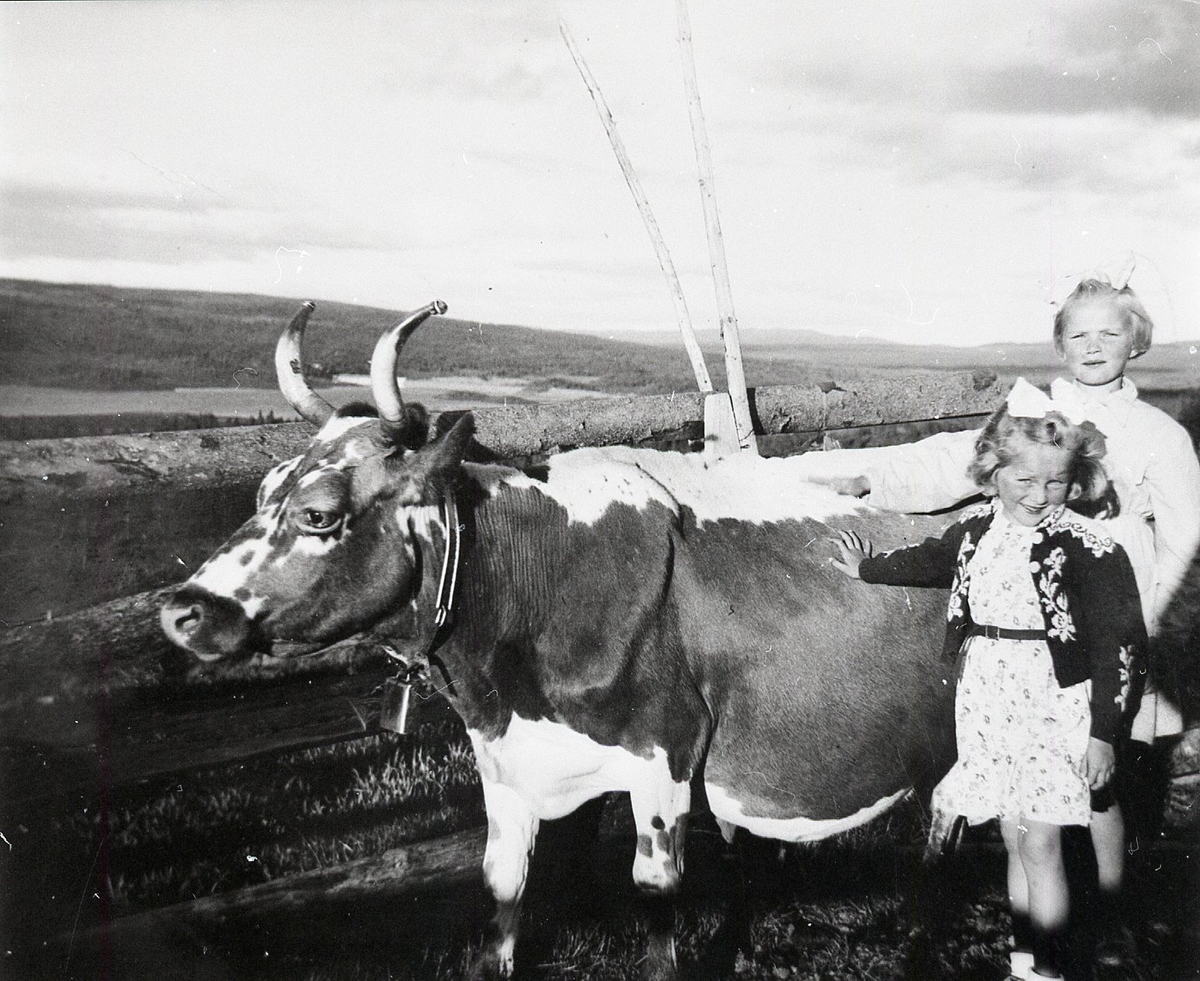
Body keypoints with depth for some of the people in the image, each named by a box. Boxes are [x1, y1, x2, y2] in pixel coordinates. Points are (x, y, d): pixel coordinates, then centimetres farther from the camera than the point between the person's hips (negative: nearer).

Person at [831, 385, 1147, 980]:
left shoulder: (1090, 548, -12)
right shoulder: (977, 530, 4)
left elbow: (1119, 645, -9)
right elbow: (929, 560, 25)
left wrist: (1104, 731, -10)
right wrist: (866, 568, 39)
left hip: (1054, 710, -5)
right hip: (988, 706, 5)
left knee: (1040, 843, -5)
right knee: (1014, 840, 12)